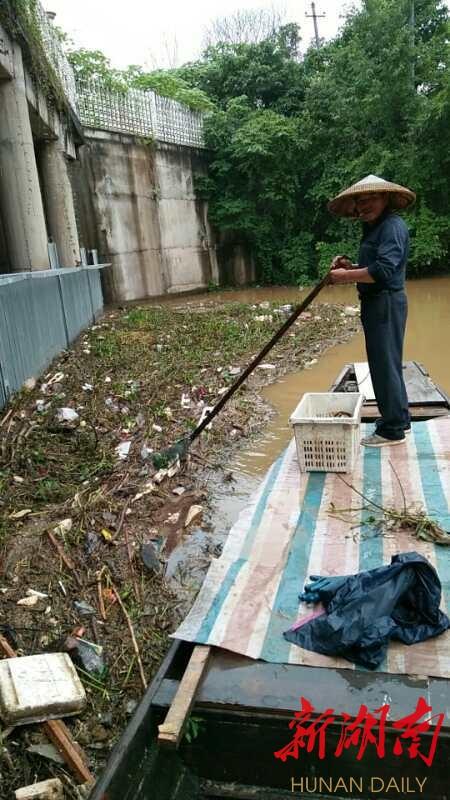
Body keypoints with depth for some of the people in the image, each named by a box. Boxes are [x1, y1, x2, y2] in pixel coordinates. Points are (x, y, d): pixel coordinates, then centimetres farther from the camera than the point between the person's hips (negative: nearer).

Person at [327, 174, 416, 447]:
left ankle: (392, 430, 4)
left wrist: (344, 276, -19)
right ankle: (400, 419, 29)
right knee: (388, 363, 17)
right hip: (376, 303, 11)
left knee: (385, 364, -5)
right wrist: (350, 266, 5)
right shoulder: (374, 228, 18)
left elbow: (382, 270, -26)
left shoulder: (393, 226, -14)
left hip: (386, 302, -11)